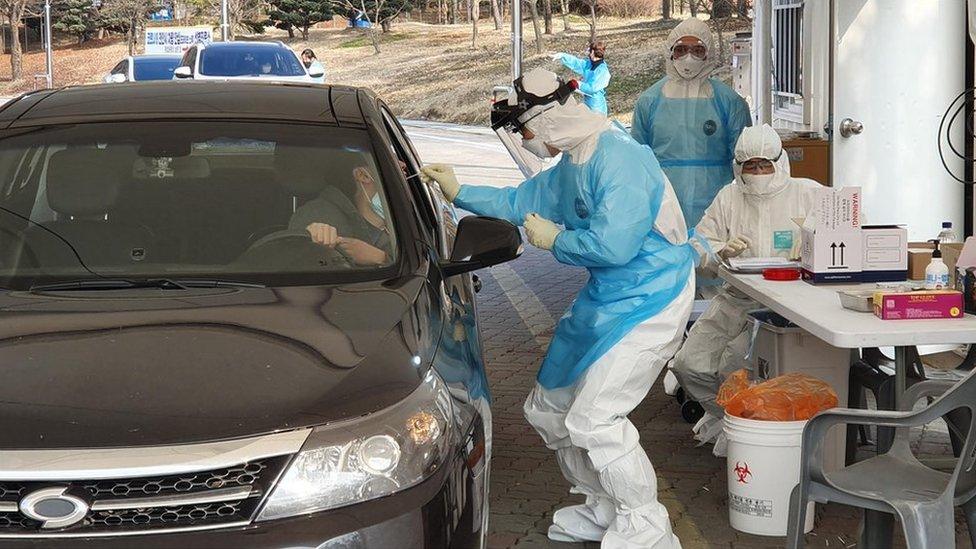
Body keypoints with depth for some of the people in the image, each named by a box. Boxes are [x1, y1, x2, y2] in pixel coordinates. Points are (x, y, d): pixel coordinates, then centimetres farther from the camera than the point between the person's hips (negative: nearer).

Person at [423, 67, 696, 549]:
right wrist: (459, 193, 23)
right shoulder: (571, 165, 11)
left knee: (593, 419, -17)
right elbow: (519, 203, 27)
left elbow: (614, 244, -30)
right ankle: (604, 509, 27)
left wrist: (554, 240, -14)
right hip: (605, 298, 11)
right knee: (548, 410, 13)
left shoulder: (617, 158, -22)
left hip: (647, 300, -10)